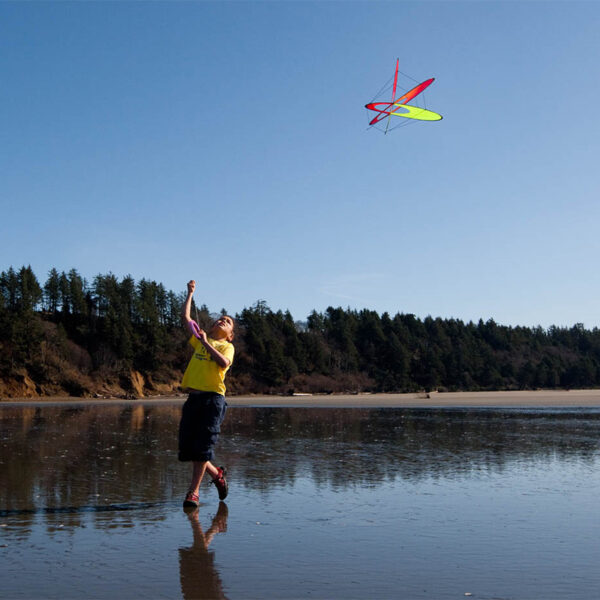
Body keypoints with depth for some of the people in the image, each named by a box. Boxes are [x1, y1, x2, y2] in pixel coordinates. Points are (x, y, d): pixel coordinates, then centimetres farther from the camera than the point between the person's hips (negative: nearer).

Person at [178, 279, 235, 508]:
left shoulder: (227, 346, 7)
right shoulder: (200, 339, 20)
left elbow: (224, 363, -14)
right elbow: (185, 317, 17)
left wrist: (206, 343, -14)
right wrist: (190, 293, 19)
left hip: (213, 397, -5)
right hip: (194, 397, 5)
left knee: (203, 446, -8)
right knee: (187, 445, 2)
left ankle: (193, 492, -2)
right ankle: (216, 474, 23)